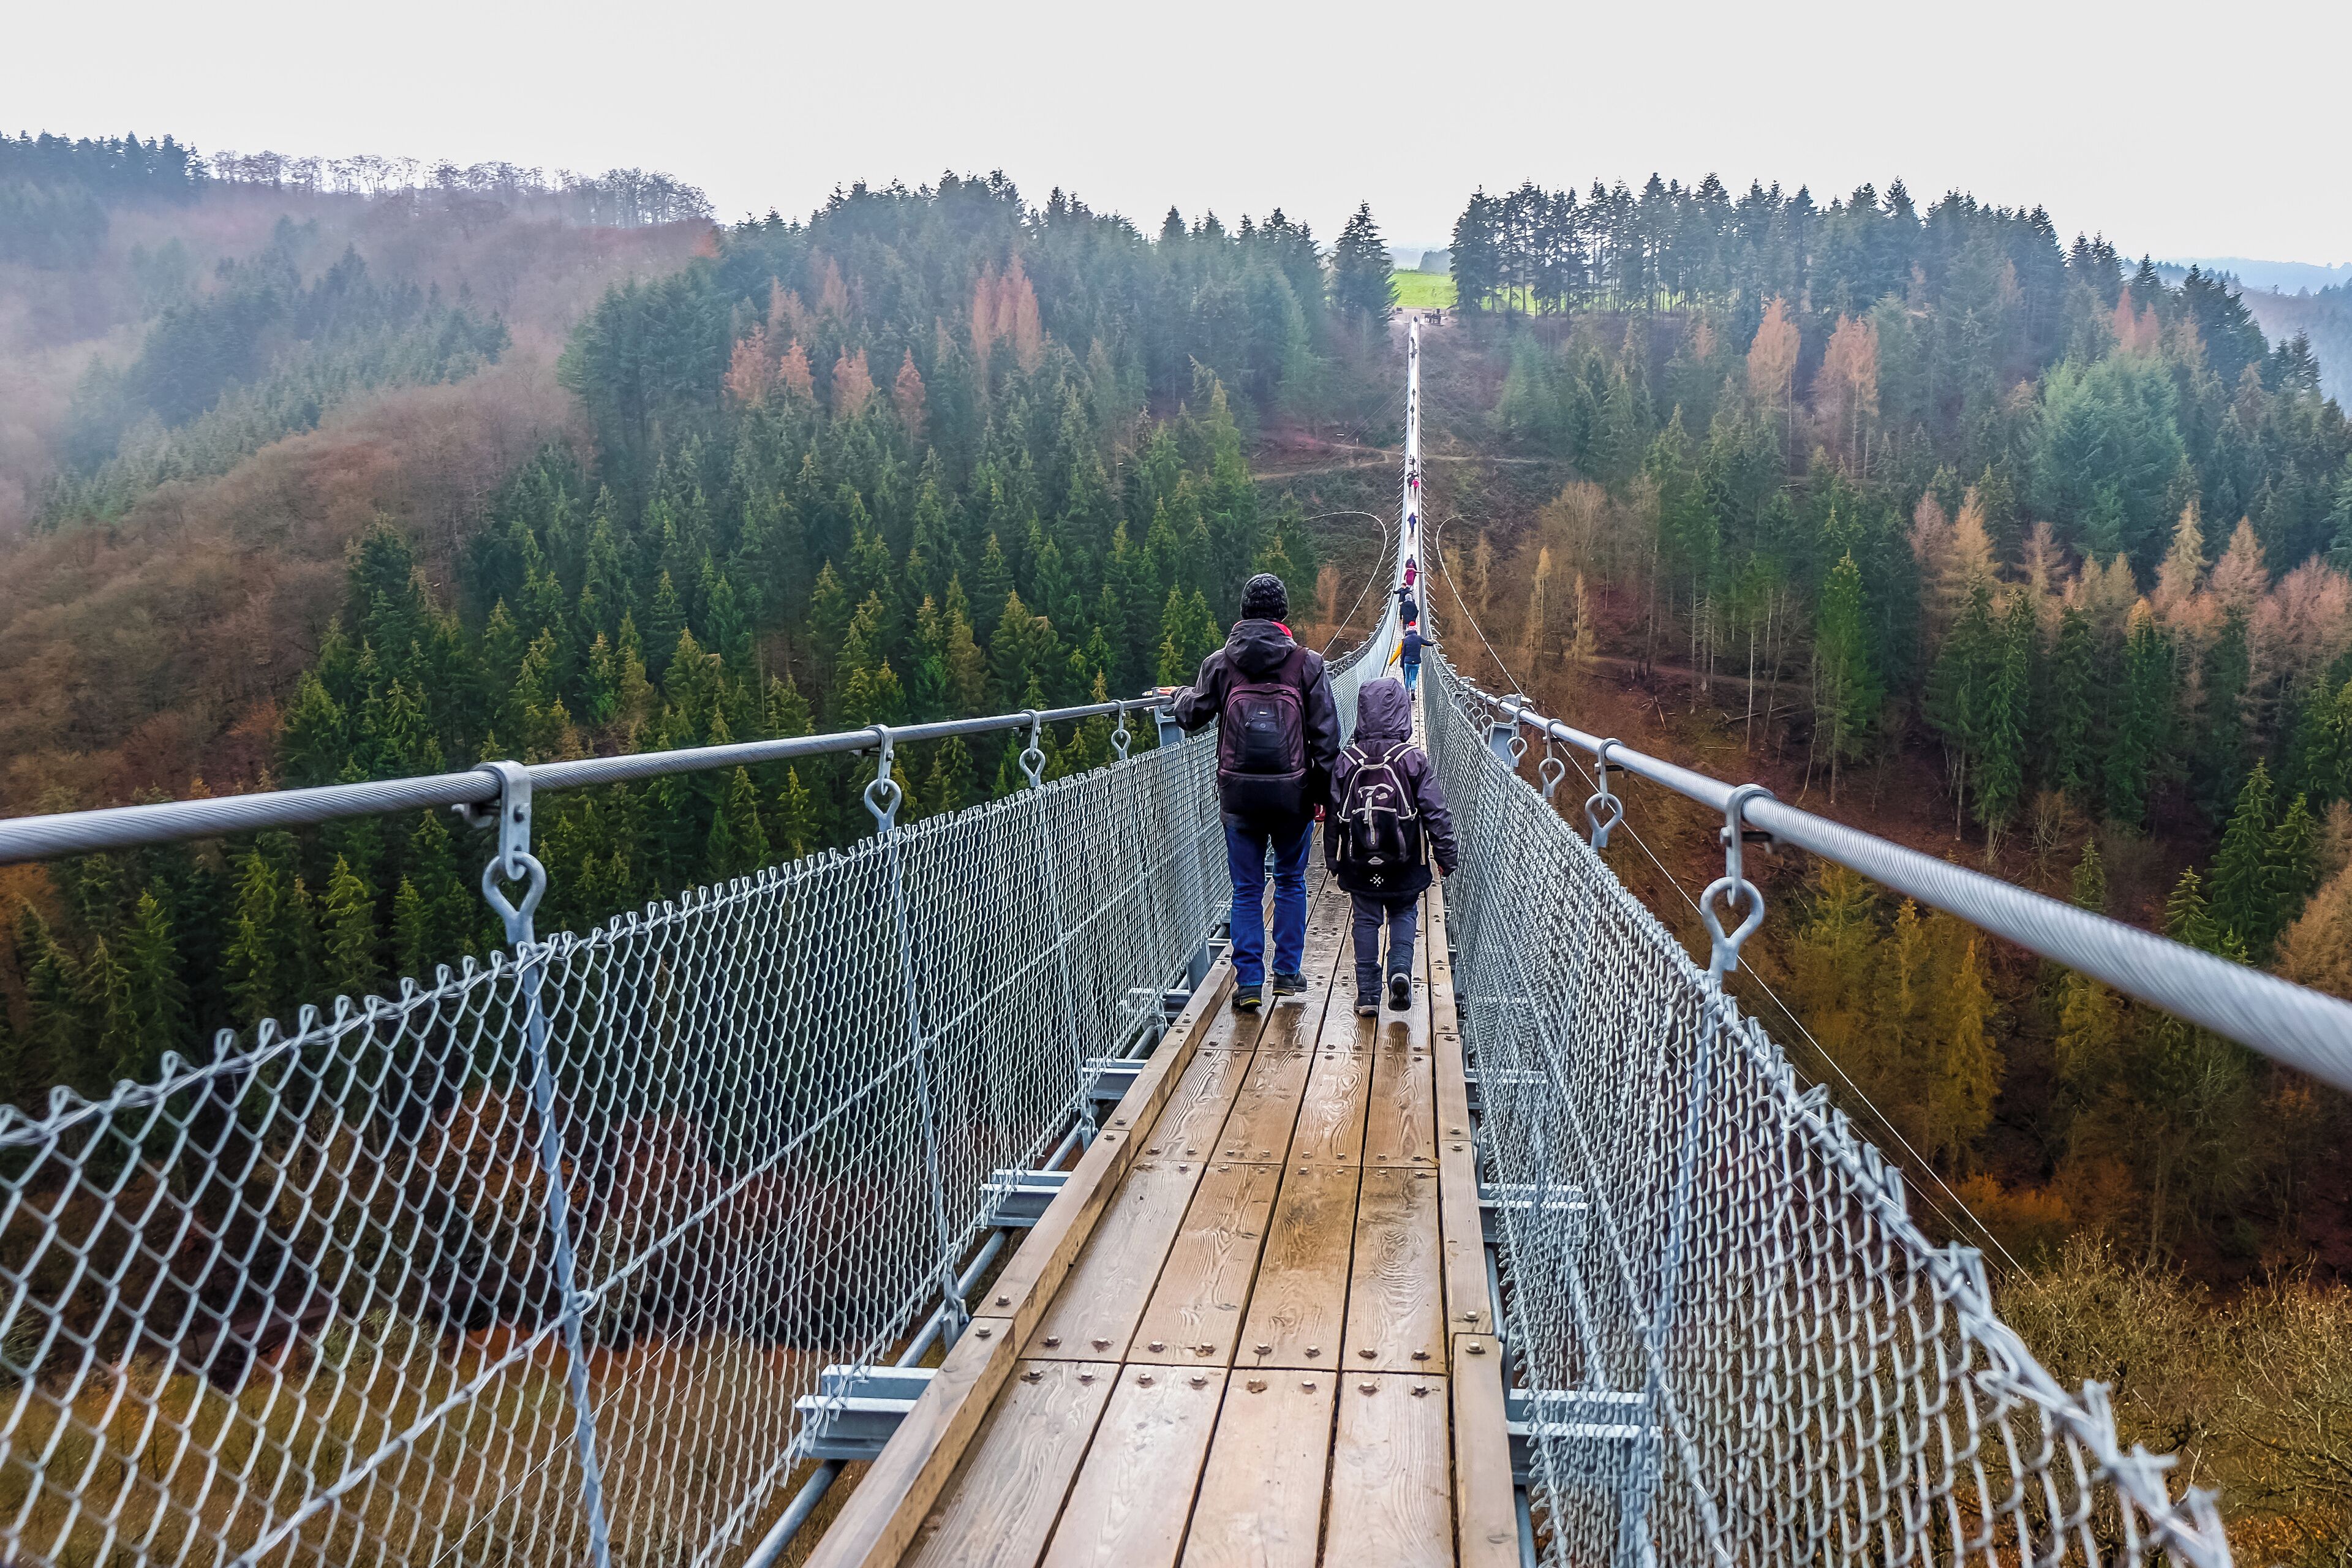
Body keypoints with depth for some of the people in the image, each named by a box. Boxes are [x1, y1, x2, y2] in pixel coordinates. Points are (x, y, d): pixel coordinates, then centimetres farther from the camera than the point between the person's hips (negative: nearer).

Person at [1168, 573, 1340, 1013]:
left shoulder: (1220, 663, -2)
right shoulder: (1308, 663, -3)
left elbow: (1192, 716, 7)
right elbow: (1326, 735, -4)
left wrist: (1181, 695, 29)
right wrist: (1322, 793, 4)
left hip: (1239, 795, 0)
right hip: (1293, 794, 0)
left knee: (1247, 889, 8)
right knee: (1291, 881, 18)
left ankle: (1249, 982, 7)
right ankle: (1288, 972, 22)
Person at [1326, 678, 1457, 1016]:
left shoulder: (1346, 760, -5)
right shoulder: (1415, 759, -10)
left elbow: (1333, 814, 1)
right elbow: (1436, 813, -6)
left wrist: (1332, 860, 13)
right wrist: (1446, 857, 4)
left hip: (1359, 862, 1)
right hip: (1404, 862, -1)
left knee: (1366, 921, 11)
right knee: (1404, 914, 18)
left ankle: (1367, 995, 9)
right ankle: (1400, 970, -5)